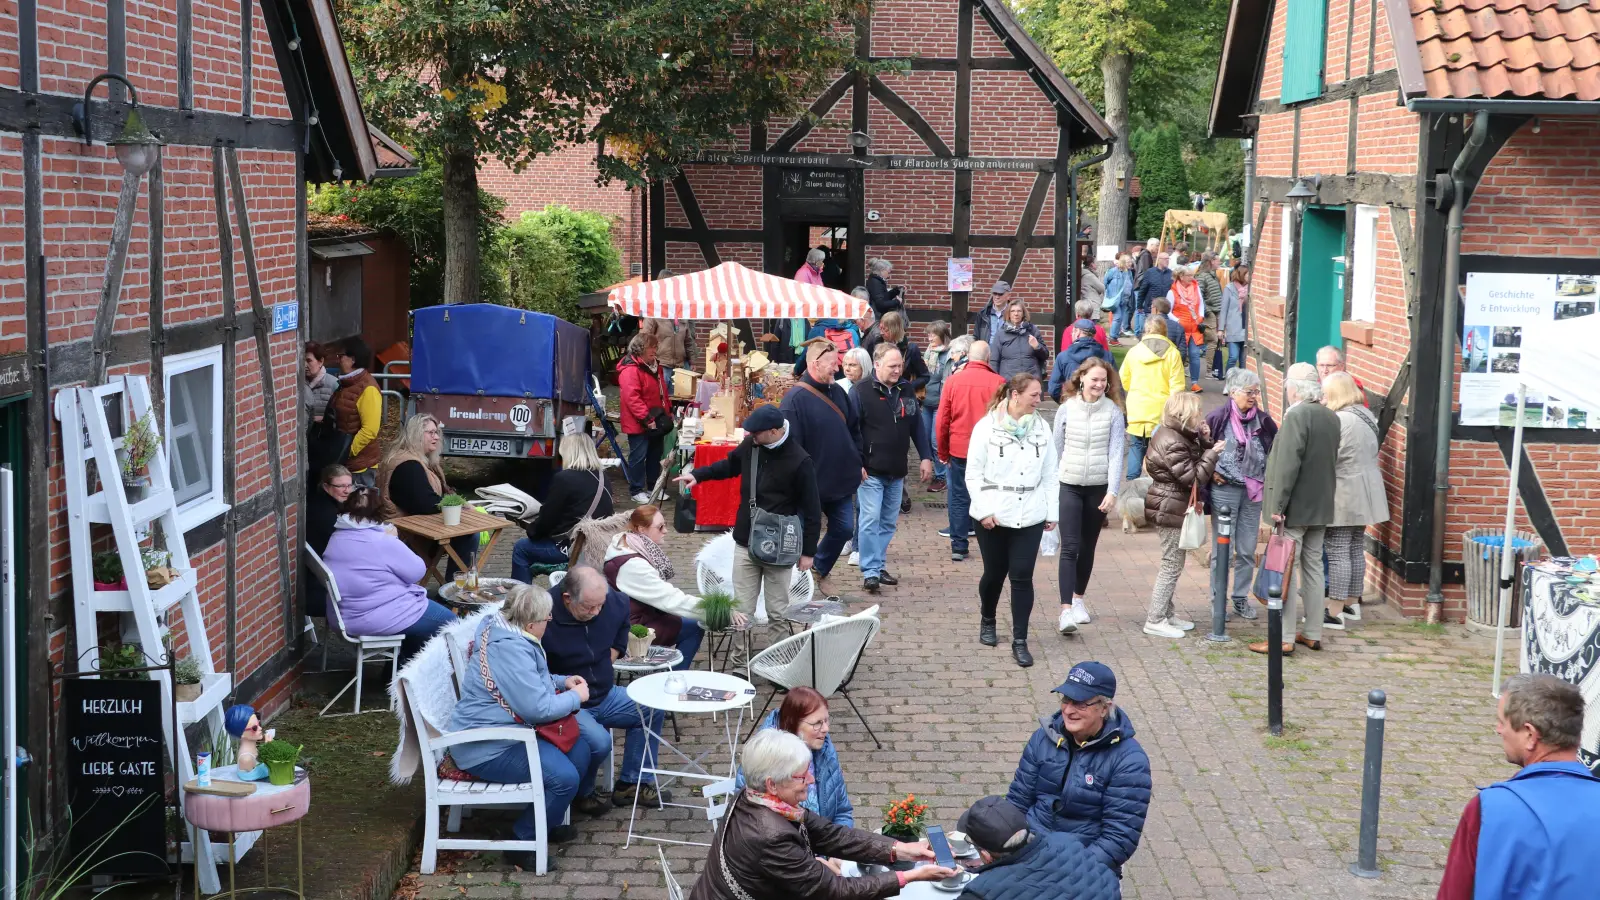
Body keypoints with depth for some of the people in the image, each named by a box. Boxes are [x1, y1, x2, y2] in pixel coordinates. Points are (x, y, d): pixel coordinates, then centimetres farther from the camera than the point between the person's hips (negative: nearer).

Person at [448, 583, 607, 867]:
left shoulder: (505, 632, 9)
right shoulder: (509, 649, -26)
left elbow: (527, 684, 27)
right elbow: (539, 708, -27)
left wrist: (561, 682, 11)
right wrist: (576, 697, -9)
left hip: (507, 730, 11)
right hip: (487, 748, -11)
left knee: (581, 751, 7)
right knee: (564, 777, -23)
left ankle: (546, 823, 20)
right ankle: (523, 842, -6)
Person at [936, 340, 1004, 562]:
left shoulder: (952, 380, -3)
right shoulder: (998, 383, -8)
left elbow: (942, 420, 0)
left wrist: (943, 451, 10)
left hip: (959, 449, 1)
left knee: (959, 497, 9)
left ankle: (958, 546, 9)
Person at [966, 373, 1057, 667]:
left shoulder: (1041, 428, 4)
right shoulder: (987, 427, -6)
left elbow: (1050, 474, 7)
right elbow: (974, 473, -5)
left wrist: (1052, 512, 4)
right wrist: (983, 510, -12)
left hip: (1029, 516, 2)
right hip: (994, 516, -2)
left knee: (1022, 577, -2)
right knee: (994, 574, 11)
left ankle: (1020, 641, 2)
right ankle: (987, 621, 38)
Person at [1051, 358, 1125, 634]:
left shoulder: (1113, 412, -3)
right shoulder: (1067, 409, -2)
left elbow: (1116, 453, -6)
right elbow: (1056, 449, 6)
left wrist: (1113, 491, -14)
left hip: (1099, 487, 1)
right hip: (1069, 486, -1)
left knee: (1087, 547, 13)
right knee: (1070, 547, -10)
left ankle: (1078, 598, 31)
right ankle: (1066, 610, -16)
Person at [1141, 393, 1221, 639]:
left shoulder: (1175, 435, 10)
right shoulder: (1173, 443, -23)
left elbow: (1194, 461, 15)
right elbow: (1193, 477, -22)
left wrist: (1205, 440, 0)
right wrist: (1212, 453, -17)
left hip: (1169, 506, 11)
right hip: (1171, 509, -11)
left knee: (1172, 564, 18)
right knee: (1172, 565, -4)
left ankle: (1166, 614, 27)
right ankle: (1155, 621, 0)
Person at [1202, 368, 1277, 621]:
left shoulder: (1264, 420, 3)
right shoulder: (1217, 418, -7)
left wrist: (1266, 478, 2)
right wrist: (1211, 472, -7)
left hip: (1253, 492, 3)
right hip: (1224, 489, -3)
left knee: (1247, 550, 8)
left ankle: (1241, 599, 20)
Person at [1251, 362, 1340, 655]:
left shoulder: (1297, 416, -18)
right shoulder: (1332, 418, 8)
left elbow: (1288, 465, -22)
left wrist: (1278, 506, -19)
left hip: (1295, 508, -8)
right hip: (1321, 507, 9)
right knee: (1313, 568, 15)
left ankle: (1284, 639, -3)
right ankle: (1313, 634, 21)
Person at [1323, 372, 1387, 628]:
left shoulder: (1340, 420, -20)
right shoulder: (1366, 415, 10)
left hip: (1343, 497, -10)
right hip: (1363, 495, 10)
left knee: (1338, 554, -6)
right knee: (1356, 550, 17)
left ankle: (1335, 613, -5)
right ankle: (1352, 604, 27)